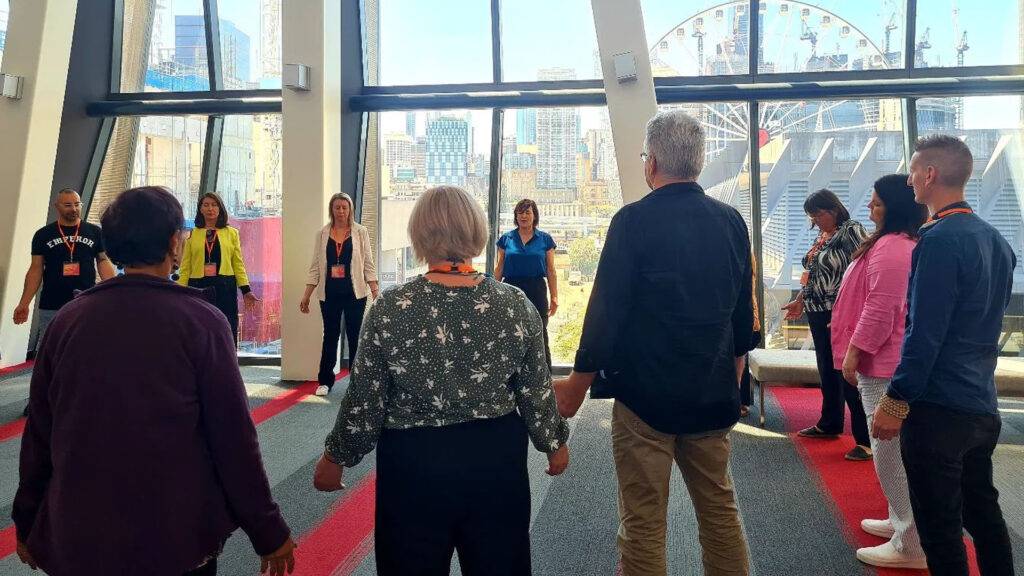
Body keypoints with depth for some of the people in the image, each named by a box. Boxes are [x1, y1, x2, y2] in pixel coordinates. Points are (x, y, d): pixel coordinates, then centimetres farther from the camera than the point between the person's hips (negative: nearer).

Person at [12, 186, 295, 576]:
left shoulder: (67, 320, -4)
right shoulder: (201, 321, -14)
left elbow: (38, 433, 3)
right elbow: (233, 437, -15)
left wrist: (27, 523, 17)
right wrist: (268, 532, -6)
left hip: (78, 537, 3)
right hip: (178, 539, -3)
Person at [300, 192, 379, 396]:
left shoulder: (361, 232, 1)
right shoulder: (322, 234, 6)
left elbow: (368, 264, 0)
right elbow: (315, 266, 7)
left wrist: (375, 291, -10)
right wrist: (306, 296, 3)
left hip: (355, 293, -2)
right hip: (330, 293, 2)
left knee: (355, 337, 2)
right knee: (330, 337, 7)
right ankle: (325, 381, 16)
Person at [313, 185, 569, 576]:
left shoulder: (389, 308, -14)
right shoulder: (516, 305, -9)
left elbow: (364, 401, -8)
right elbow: (536, 394, -1)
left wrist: (336, 457, 8)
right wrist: (555, 442, 17)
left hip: (414, 463, -1)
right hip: (496, 460, 2)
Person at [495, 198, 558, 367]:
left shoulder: (545, 239, 5)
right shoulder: (506, 238, 7)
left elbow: (551, 271, 5)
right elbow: (499, 268, 11)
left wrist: (554, 297, -1)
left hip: (536, 291, -1)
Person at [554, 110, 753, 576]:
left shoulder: (634, 220, -14)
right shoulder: (732, 221, 3)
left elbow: (606, 310, -15)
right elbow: (743, 311, 11)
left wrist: (578, 383, -4)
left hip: (646, 392, -5)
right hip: (714, 392, 6)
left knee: (642, 521, 6)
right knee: (720, 507, 20)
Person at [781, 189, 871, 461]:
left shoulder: (851, 230, -9)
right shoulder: (822, 236, 15)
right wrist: (800, 301, 24)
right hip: (818, 314, 8)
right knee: (827, 372, 16)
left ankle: (866, 440, -4)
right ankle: (829, 424, 29)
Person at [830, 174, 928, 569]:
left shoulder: (889, 248, -19)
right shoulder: (906, 243, 16)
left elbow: (880, 311, -25)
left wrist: (854, 352, -17)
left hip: (882, 362, -11)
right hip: (887, 359, 11)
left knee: (890, 451, -6)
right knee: (895, 448, 19)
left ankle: (911, 545, 1)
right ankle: (902, 521, 32)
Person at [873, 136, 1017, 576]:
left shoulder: (940, 240, -18)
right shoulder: (995, 239, 9)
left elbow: (925, 334, -21)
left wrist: (895, 401, -15)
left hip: (938, 408, -9)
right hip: (983, 406, 9)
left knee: (939, 525, 3)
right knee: (983, 513, 20)